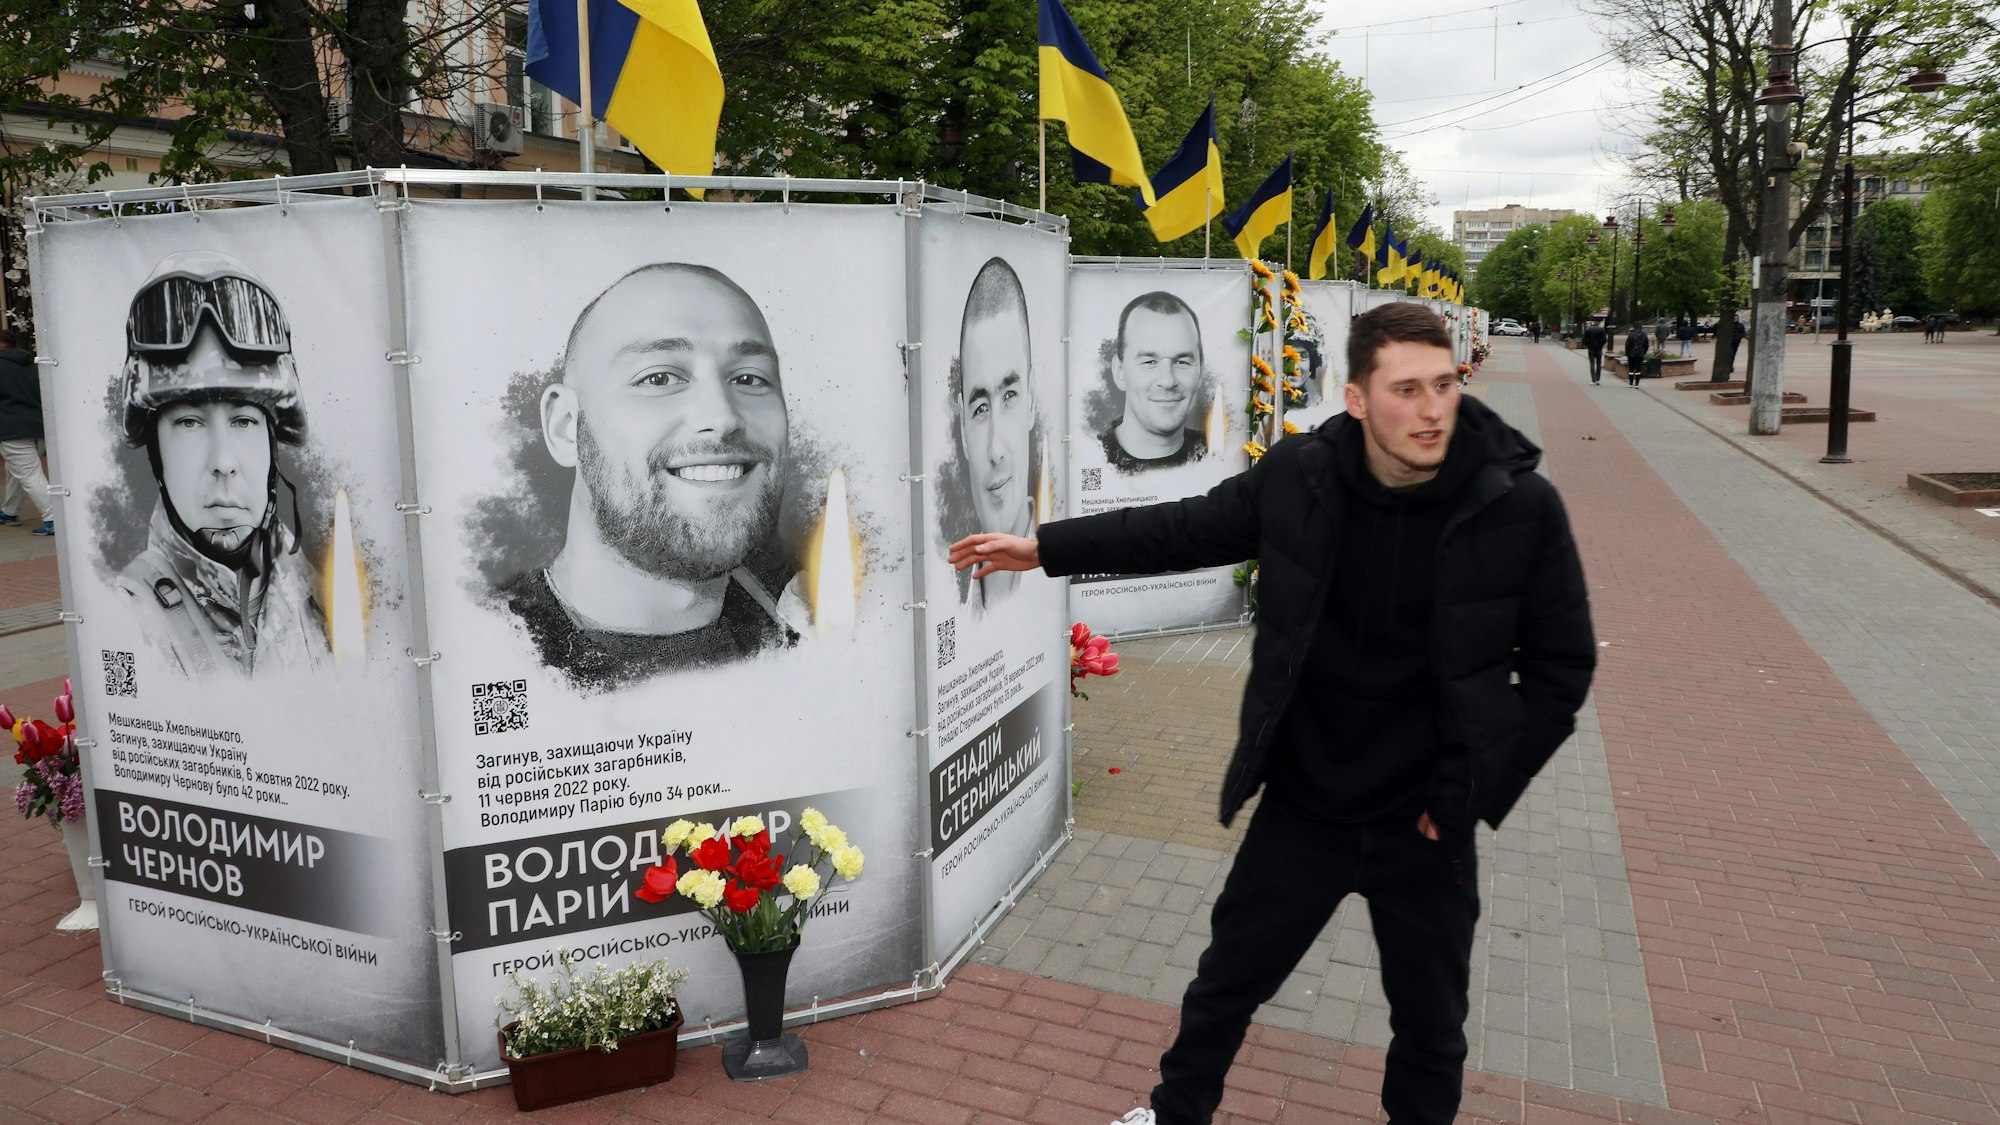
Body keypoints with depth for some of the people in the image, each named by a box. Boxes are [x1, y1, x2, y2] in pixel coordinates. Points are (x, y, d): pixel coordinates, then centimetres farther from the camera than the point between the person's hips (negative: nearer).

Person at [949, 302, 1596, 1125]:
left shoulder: (1520, 505, -17)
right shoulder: (1301, 475, -13)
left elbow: (1561, 667, -7)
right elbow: (1187, 530, 3)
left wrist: (1472, 793, -11)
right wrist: (1045, 548, 1)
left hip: (1423, 820, -1)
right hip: (1302, 805, 1)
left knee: (1431, 1027, 19)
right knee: (1227, 981, 19)